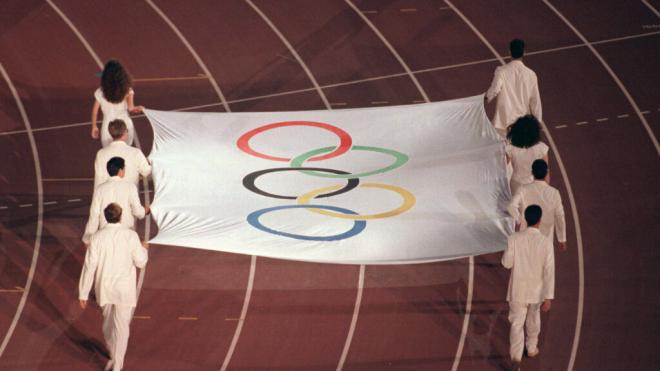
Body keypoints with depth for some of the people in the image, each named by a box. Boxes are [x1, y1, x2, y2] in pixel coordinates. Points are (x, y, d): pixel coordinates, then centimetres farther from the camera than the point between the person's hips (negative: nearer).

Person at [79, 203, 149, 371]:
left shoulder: (97, 237, -11)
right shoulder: (131, 236, -15)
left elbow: (89, 266, -11)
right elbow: (140, 262, -4)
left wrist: (83, 293, -3)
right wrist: (143, 249, 19)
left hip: (104, 288, 2)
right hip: (124, 289, -2)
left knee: (108, 323, 24)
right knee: (121, 327, 4)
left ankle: (114, 357, 42)